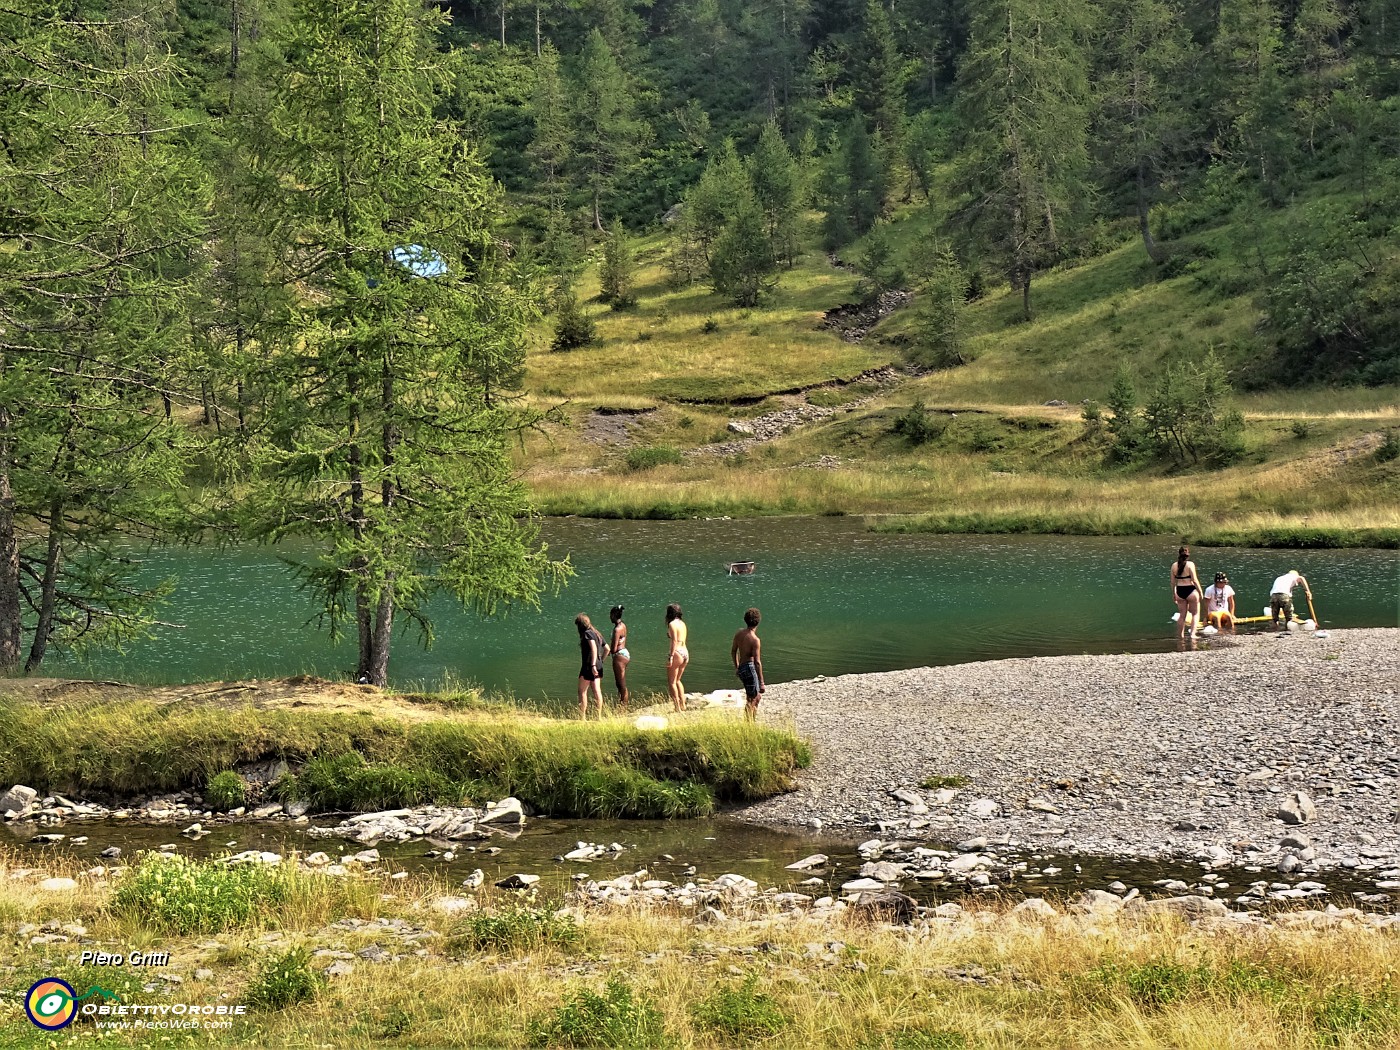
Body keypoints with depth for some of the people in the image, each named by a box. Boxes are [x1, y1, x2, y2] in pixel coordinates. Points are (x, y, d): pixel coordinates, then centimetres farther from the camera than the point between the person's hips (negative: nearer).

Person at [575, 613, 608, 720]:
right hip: (598, 666, 8)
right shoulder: (597, 634, 14)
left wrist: (593, 665, -29)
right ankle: (599, 716, 9)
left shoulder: (587, 633, -11)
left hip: (589, 666, -8)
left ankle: (582, 717, -4)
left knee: (582, 691, -2)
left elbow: (594, 648, -24)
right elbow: (607, 648, 18)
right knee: (597, 691, 8)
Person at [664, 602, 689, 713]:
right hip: (685, 652, 8)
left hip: (677, 653, -8)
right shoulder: (682, 623, 13)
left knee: (671, 682, 1)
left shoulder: (672, 624, -10)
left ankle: (677, 707, -3)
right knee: (677, 680, 22)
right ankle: (683, 704, 19)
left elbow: (674, 641, -18)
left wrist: (671, 657, -20)